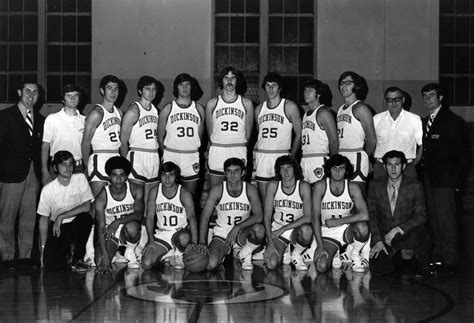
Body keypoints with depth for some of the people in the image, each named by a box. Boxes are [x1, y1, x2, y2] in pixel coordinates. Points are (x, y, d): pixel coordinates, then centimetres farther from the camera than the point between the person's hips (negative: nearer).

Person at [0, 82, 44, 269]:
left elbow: (41, 148, 12)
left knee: (29, 218, 6)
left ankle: (25, 255, 14)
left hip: (33, 175, 4)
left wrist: (43, 172, 2)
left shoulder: (40, 119, 13)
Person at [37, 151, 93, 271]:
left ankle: (78, 259, -13)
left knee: (85, 217, -34)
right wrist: (43, 248, -4)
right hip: (57, 227, 0)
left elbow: (87, 206, -17)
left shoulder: (80, 178, -9)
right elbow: (44, 219, 0)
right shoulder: (48, 189, -8)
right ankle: (65, 250, 19)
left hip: (77, 225, 0)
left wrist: (61, 216, -22)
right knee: (50, 263, -21)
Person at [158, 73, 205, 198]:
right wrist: (165, 152, 3)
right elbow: (160, 136, 7)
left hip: (192, 158, 2)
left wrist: (196, 154, 11)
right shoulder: (167, 109, 3)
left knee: (190, 197, 4)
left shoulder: (199, 109, 8)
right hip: (171, 156, -2)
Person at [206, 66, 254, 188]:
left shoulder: (246, 103, 5)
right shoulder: (212, 103, 5)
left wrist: (240, 148, 10)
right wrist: (216, 147, 9)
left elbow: (248, 132, 10)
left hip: (239, 154, 0)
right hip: (217, 152, 0)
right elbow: (210, 131, 11)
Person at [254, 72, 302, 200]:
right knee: (263, 201, 4)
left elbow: (299, 134, 1)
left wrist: (291, 157, -7)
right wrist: (257, 154, 8)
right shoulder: (259, 109, 13)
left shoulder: (290, 107, 1)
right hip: (261, 156, 4)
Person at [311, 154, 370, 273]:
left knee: (362, 227, -34)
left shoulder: (353, 187, -8)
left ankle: (355, 254, -3)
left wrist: (337, 221, -22)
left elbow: (364, 215, -21)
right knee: (321, 267, -26)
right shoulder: (320, 186, -9)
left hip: (347, 230, 1)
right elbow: (315, 217, -10)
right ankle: (334, 252, 11)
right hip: (327, 234, -1)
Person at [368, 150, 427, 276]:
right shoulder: (375, 185, 1)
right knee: (376, 269, -20)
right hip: (383, 234, 2)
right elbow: (371, 215, 3)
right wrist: (378, 240, -10)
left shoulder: (415, 186, -5)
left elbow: (421, 216, -8)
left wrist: (398, 229, -22)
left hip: (407, 233, -1)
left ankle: (407, 258, -3)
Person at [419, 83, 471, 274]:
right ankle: (437, 259, 15)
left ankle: (449, 261, -1)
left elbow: (463, 155, -7)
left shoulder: (454, 122, -5)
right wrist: (421, 173, 7)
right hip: (428, 179, 7)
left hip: (445, 179, -7)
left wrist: (457, 181, -13)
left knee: (446, 220, -6)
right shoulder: (425, 122, 17)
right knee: (433, 221, 9)